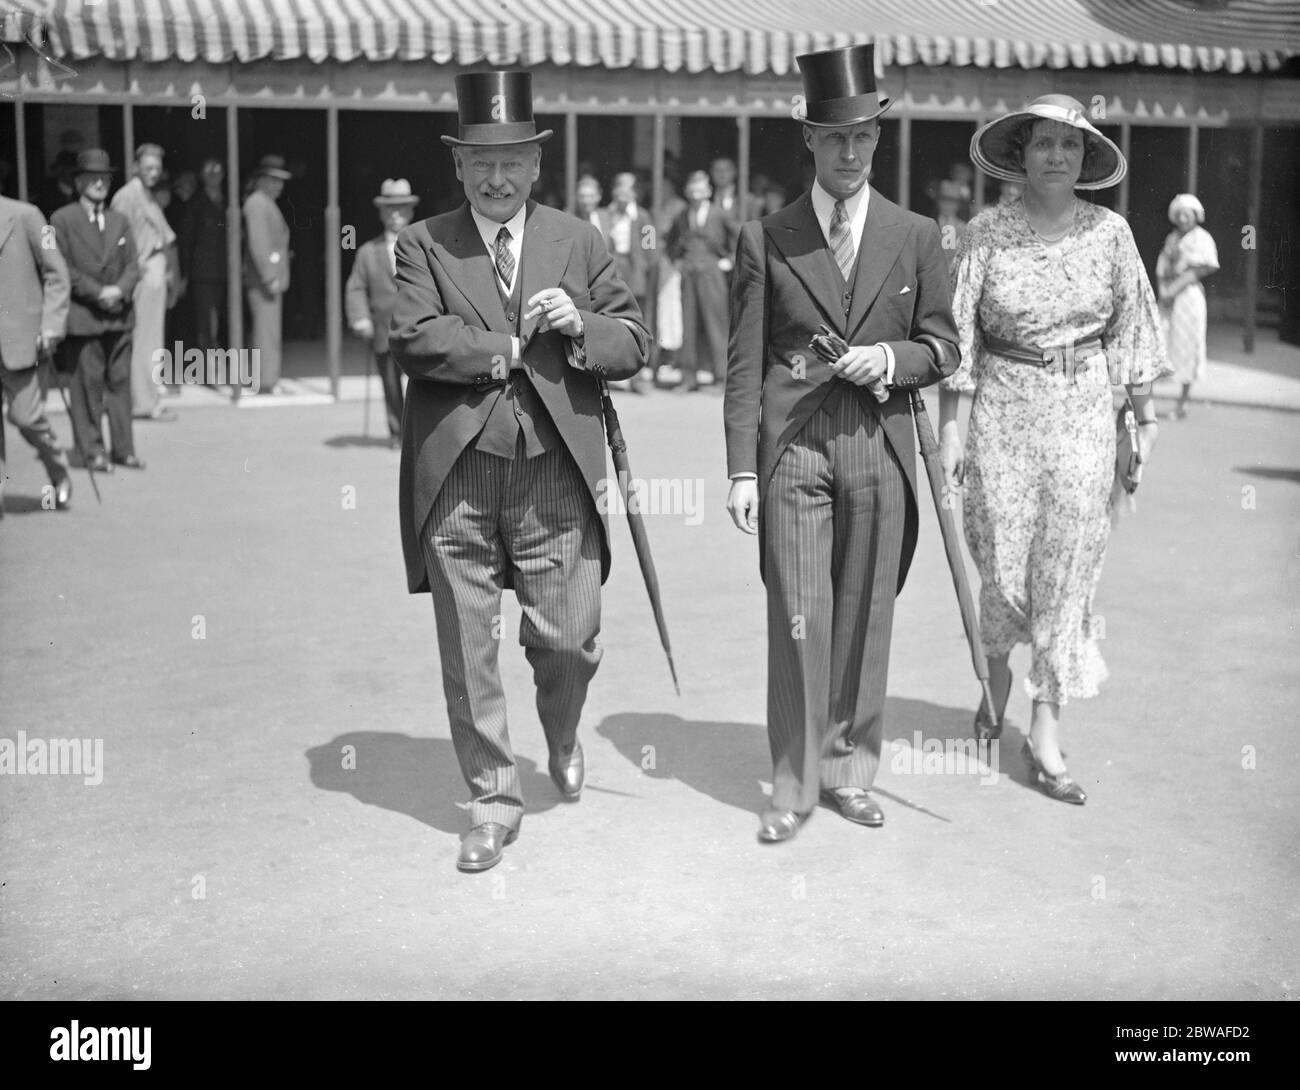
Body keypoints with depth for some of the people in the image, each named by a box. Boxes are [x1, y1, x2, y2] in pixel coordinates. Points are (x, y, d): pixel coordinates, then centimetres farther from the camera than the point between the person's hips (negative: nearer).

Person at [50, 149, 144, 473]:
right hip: (83, 316, -4)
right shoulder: (62, 220, 1)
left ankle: (123, 449, 10)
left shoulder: (119, 221, 16)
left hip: (119, 315, 4)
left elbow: (132, 264, 12)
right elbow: (62, 268, -5)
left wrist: (120, 290, -8)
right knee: (87, 384, -2)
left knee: (120, 382, 4)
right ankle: (93, 452, 5)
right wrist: (97, 292, -13)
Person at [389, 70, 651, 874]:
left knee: (569, 636, 2)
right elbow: (412, 338, -10)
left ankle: (563, 734, 37)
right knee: (467, 649, 5)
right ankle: (495, 799, 22)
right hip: (455, 477, 0)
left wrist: (580, 325, -11)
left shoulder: (579, 242, 10)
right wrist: (506, 347, -8)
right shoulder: (424, 245, 5)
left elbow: (635, 344, 8)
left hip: (554, 475, 1)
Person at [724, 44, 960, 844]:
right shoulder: (766, 239, 4)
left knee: (865, 615, 7)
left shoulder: (916, 236, 9)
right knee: (798, 618, -4)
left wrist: (890, 358, -9)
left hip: (878, 442, 2)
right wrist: (741, 470, -3)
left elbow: (943, 348, 12)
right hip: (791, 445, -2)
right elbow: (745, 365, 2)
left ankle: (849, 769, 21)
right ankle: (794, 784, 8)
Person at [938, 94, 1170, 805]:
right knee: (1002, 560, 3)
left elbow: (1132, 328, 8)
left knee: (1067, 566, 0)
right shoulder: (987, 232, -3)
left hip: (1084, 411, 1)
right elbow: (957, 333, -2)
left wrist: (1144, 417, 6)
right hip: (1004, 408, -1)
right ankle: (997, 673, 36)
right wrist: (949, 426, -5)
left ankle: (1046, 730, 6)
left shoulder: (1109, 232, 2)